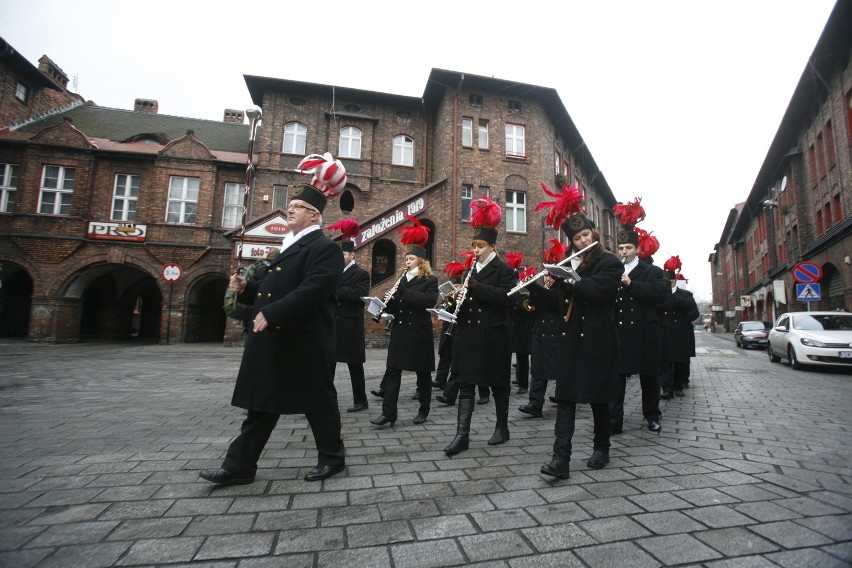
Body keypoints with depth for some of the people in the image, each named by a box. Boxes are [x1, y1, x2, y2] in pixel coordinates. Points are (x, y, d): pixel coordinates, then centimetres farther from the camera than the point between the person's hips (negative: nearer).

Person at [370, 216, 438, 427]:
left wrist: (404, 291, -22)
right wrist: (389, 302, -9)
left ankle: (424, 410, 22)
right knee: (392, 370, -1)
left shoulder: (430, 281, -4)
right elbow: (395, 307, 15)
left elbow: (429, 300, -23)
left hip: (419, 332, -5)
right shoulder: (402, 279, 13)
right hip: (400, 331, 5)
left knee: (422, 372, 7)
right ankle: (388, 412, 2)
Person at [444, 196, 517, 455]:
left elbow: (506, 298, -19)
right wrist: (461, 297, -4)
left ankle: (502, 428, 27)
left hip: (493, 335, -5)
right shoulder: (470, 271, 14)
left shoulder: (504, 270, -5)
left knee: (498, 383, 9)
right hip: (469, 334, 6)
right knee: (466, 383, 2)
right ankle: (462, 435, 5)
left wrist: (477, 286, -22)